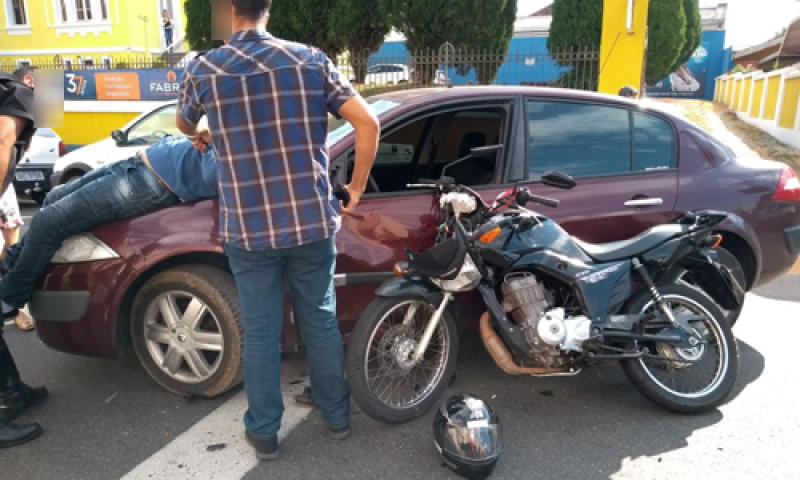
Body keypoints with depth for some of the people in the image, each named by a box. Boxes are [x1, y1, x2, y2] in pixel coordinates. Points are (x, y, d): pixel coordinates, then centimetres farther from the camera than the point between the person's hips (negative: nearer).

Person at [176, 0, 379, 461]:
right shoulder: (312, 59, -2)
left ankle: (264, 431, 29)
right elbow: (368, 122, -8)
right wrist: (357, 187, 4)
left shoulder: (203, 70, -3)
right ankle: (337, 415, 34)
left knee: (261, 332, 13)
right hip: (314, 221, 1)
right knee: (321, 321, 17)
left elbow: (184, 126, 19)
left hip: (249, 229, -1)